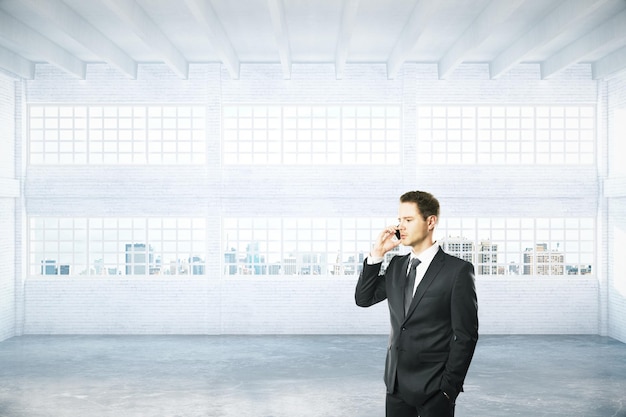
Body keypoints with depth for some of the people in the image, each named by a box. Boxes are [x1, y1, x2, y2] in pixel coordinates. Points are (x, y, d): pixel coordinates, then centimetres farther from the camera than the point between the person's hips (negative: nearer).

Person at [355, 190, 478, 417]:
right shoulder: (396, 265, 9)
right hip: (396, 385, 5)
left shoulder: (458, 270, -10)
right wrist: (376, 254, -3)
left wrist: (448, 386, -11)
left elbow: (466, 335, -10)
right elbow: (363, 299, 7)